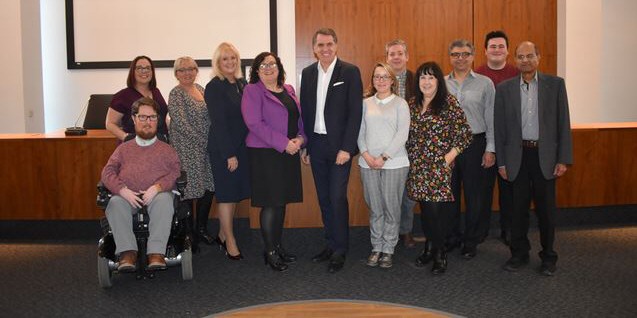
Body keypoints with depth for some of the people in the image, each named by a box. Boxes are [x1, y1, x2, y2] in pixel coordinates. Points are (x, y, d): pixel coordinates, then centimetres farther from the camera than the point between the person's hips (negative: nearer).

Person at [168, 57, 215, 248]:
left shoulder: (200, 89, 13)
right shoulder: (176, 94, -9)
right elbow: (181, 124, -16)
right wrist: (202, 141, -15)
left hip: (206, 148, 7)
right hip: (187, 151, -7)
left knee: (208, 188, 10)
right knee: (189, 191, -2)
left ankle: (202, 229, 25)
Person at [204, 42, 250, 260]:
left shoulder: (242, 84, 9)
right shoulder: (214, 87, -10)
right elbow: (218, 123, -14)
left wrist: (240, 150, 6)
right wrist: (229, 154, -16)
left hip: (242, 146, 7)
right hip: (223, 149, -7)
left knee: (236, 193, 12)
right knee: (226, 194, 1)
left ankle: (223, 235, 26)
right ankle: (230, 242, 11)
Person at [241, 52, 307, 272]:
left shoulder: (288, 90, 14)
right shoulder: (252, 91, -7)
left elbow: (299, 117, 16)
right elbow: (254, 124, -16)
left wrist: (300, 138, -5)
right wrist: (284, 143, -19)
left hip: (289, 153, 7)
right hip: (265, 154, -6)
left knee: (282, 200, 12)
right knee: (270, 203, -3)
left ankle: (278, 245, 24)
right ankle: (270, 251, 8)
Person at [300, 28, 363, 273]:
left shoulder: (350, 72, -6)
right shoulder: (308, 73, 9)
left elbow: (355, 112, -10)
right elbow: (305, 112, 11)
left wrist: (346, 148, -15)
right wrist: (305, 146, 8)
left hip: (339, 145, -5)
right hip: (316, 144, 5)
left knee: (337, 197, -5)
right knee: (323, 198, 11)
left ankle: (340, 250, 7)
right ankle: (331, 244, 23)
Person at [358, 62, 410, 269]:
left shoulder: (400, 103, 2)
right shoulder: (366, 103, 10)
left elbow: (402, 134, -6)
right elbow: (360, 132, 8)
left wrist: (384, 157, -12)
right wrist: (366, 155, -7)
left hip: (394, 163, -2)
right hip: (368, 163, 2)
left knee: (392, 208, 2)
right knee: (375, 208, 8)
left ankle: (388, 249, 14)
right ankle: (376, 248, 19)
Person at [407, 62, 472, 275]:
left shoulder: (449, 102, -5)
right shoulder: (413, 104, 11)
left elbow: (465, 133, -6)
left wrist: (450, 155, -10)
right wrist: (410, 157, 8)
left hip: (439, 166, -5)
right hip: (418, 166, 5)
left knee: (436, 208, -9)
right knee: (425, 208, 8)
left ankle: (439, 253, 7)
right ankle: (430, 248, 23)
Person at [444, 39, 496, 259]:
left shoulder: (485, 84, 1)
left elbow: (491, 119, 0)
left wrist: (490, 149, -4)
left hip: (474, 144, -2)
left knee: (474, 195, 4)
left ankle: (471, 242, 18)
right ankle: (451, 238, 24)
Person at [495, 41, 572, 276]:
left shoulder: (555, 84, 2)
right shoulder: (505, 89, 4)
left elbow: (563, 123, 0)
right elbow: (499, 127, 5)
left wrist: (563, 159, -5)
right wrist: (501, 162, 1)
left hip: (545, 155, -1)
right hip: (517, 156, 1)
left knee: (546, 208, 6)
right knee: (518, 208, 8)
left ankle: (548, 256, 20)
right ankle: (519, 253, 23)